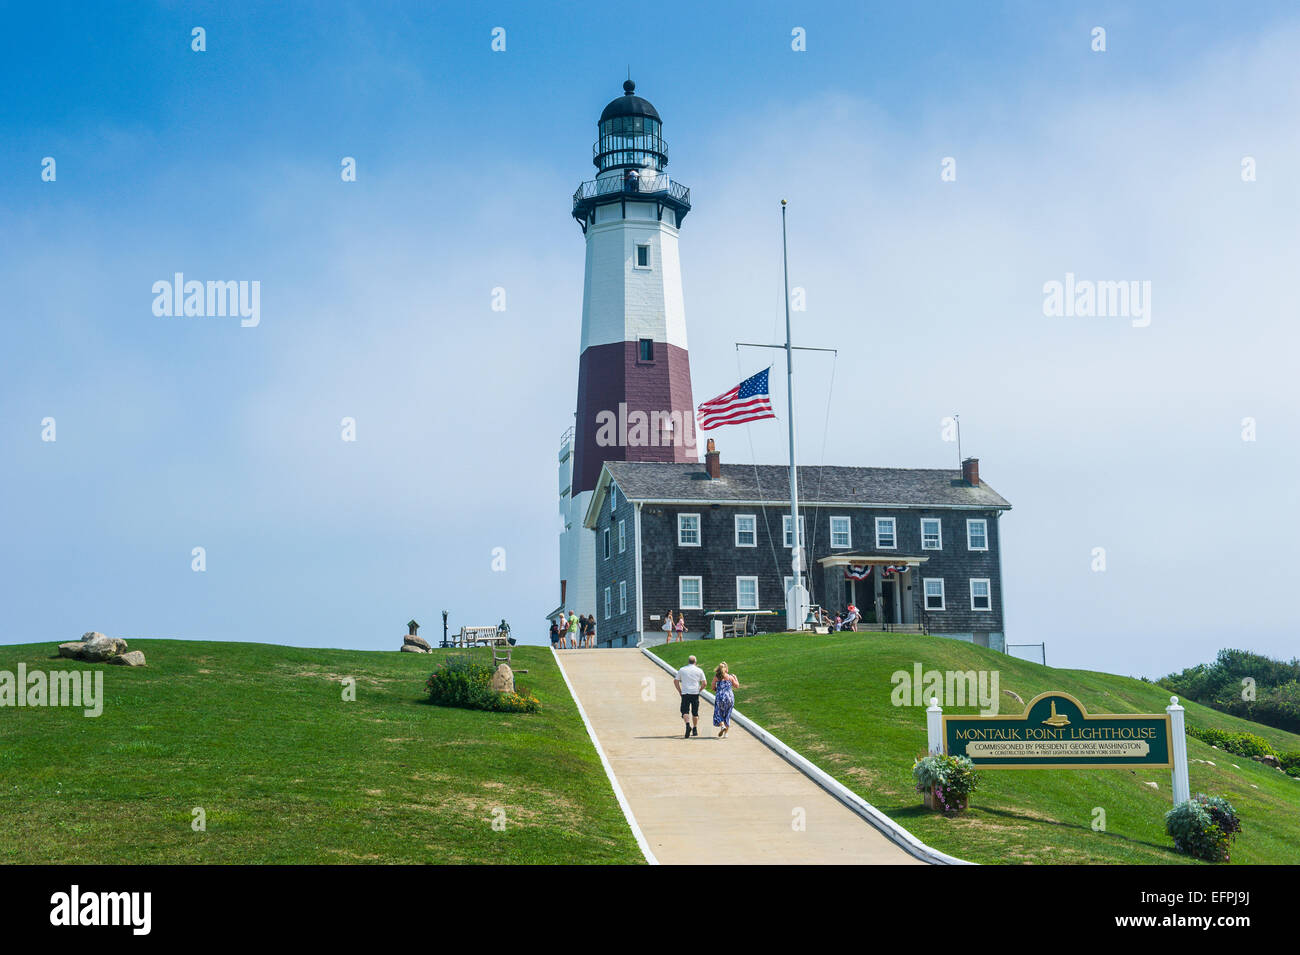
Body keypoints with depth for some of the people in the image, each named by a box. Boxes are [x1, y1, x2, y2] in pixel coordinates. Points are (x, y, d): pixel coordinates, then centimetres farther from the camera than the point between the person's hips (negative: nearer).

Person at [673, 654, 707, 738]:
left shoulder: (682, 670, 5)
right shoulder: (699, 670, 4)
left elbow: (675, 681, 4)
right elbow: (704, 683, 2)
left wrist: (680, 691, 9)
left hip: (685, 693, -1)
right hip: (695, 693, 1)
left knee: (685, 711, -4)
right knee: (695, 712, 13)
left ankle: (688, 725, -30)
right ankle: (695, 730, 19)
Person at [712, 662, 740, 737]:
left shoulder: (716, 677, -3)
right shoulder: (730, 677, 1)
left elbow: (713, 688, 2)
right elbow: (737, 686, 11)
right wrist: (735, 677, 25)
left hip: (719, 697, -2)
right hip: (730, 697, 2)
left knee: (718, 714, 8)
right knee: (727, 715, 11)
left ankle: (722, 726, -20)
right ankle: (725, 733, 9)